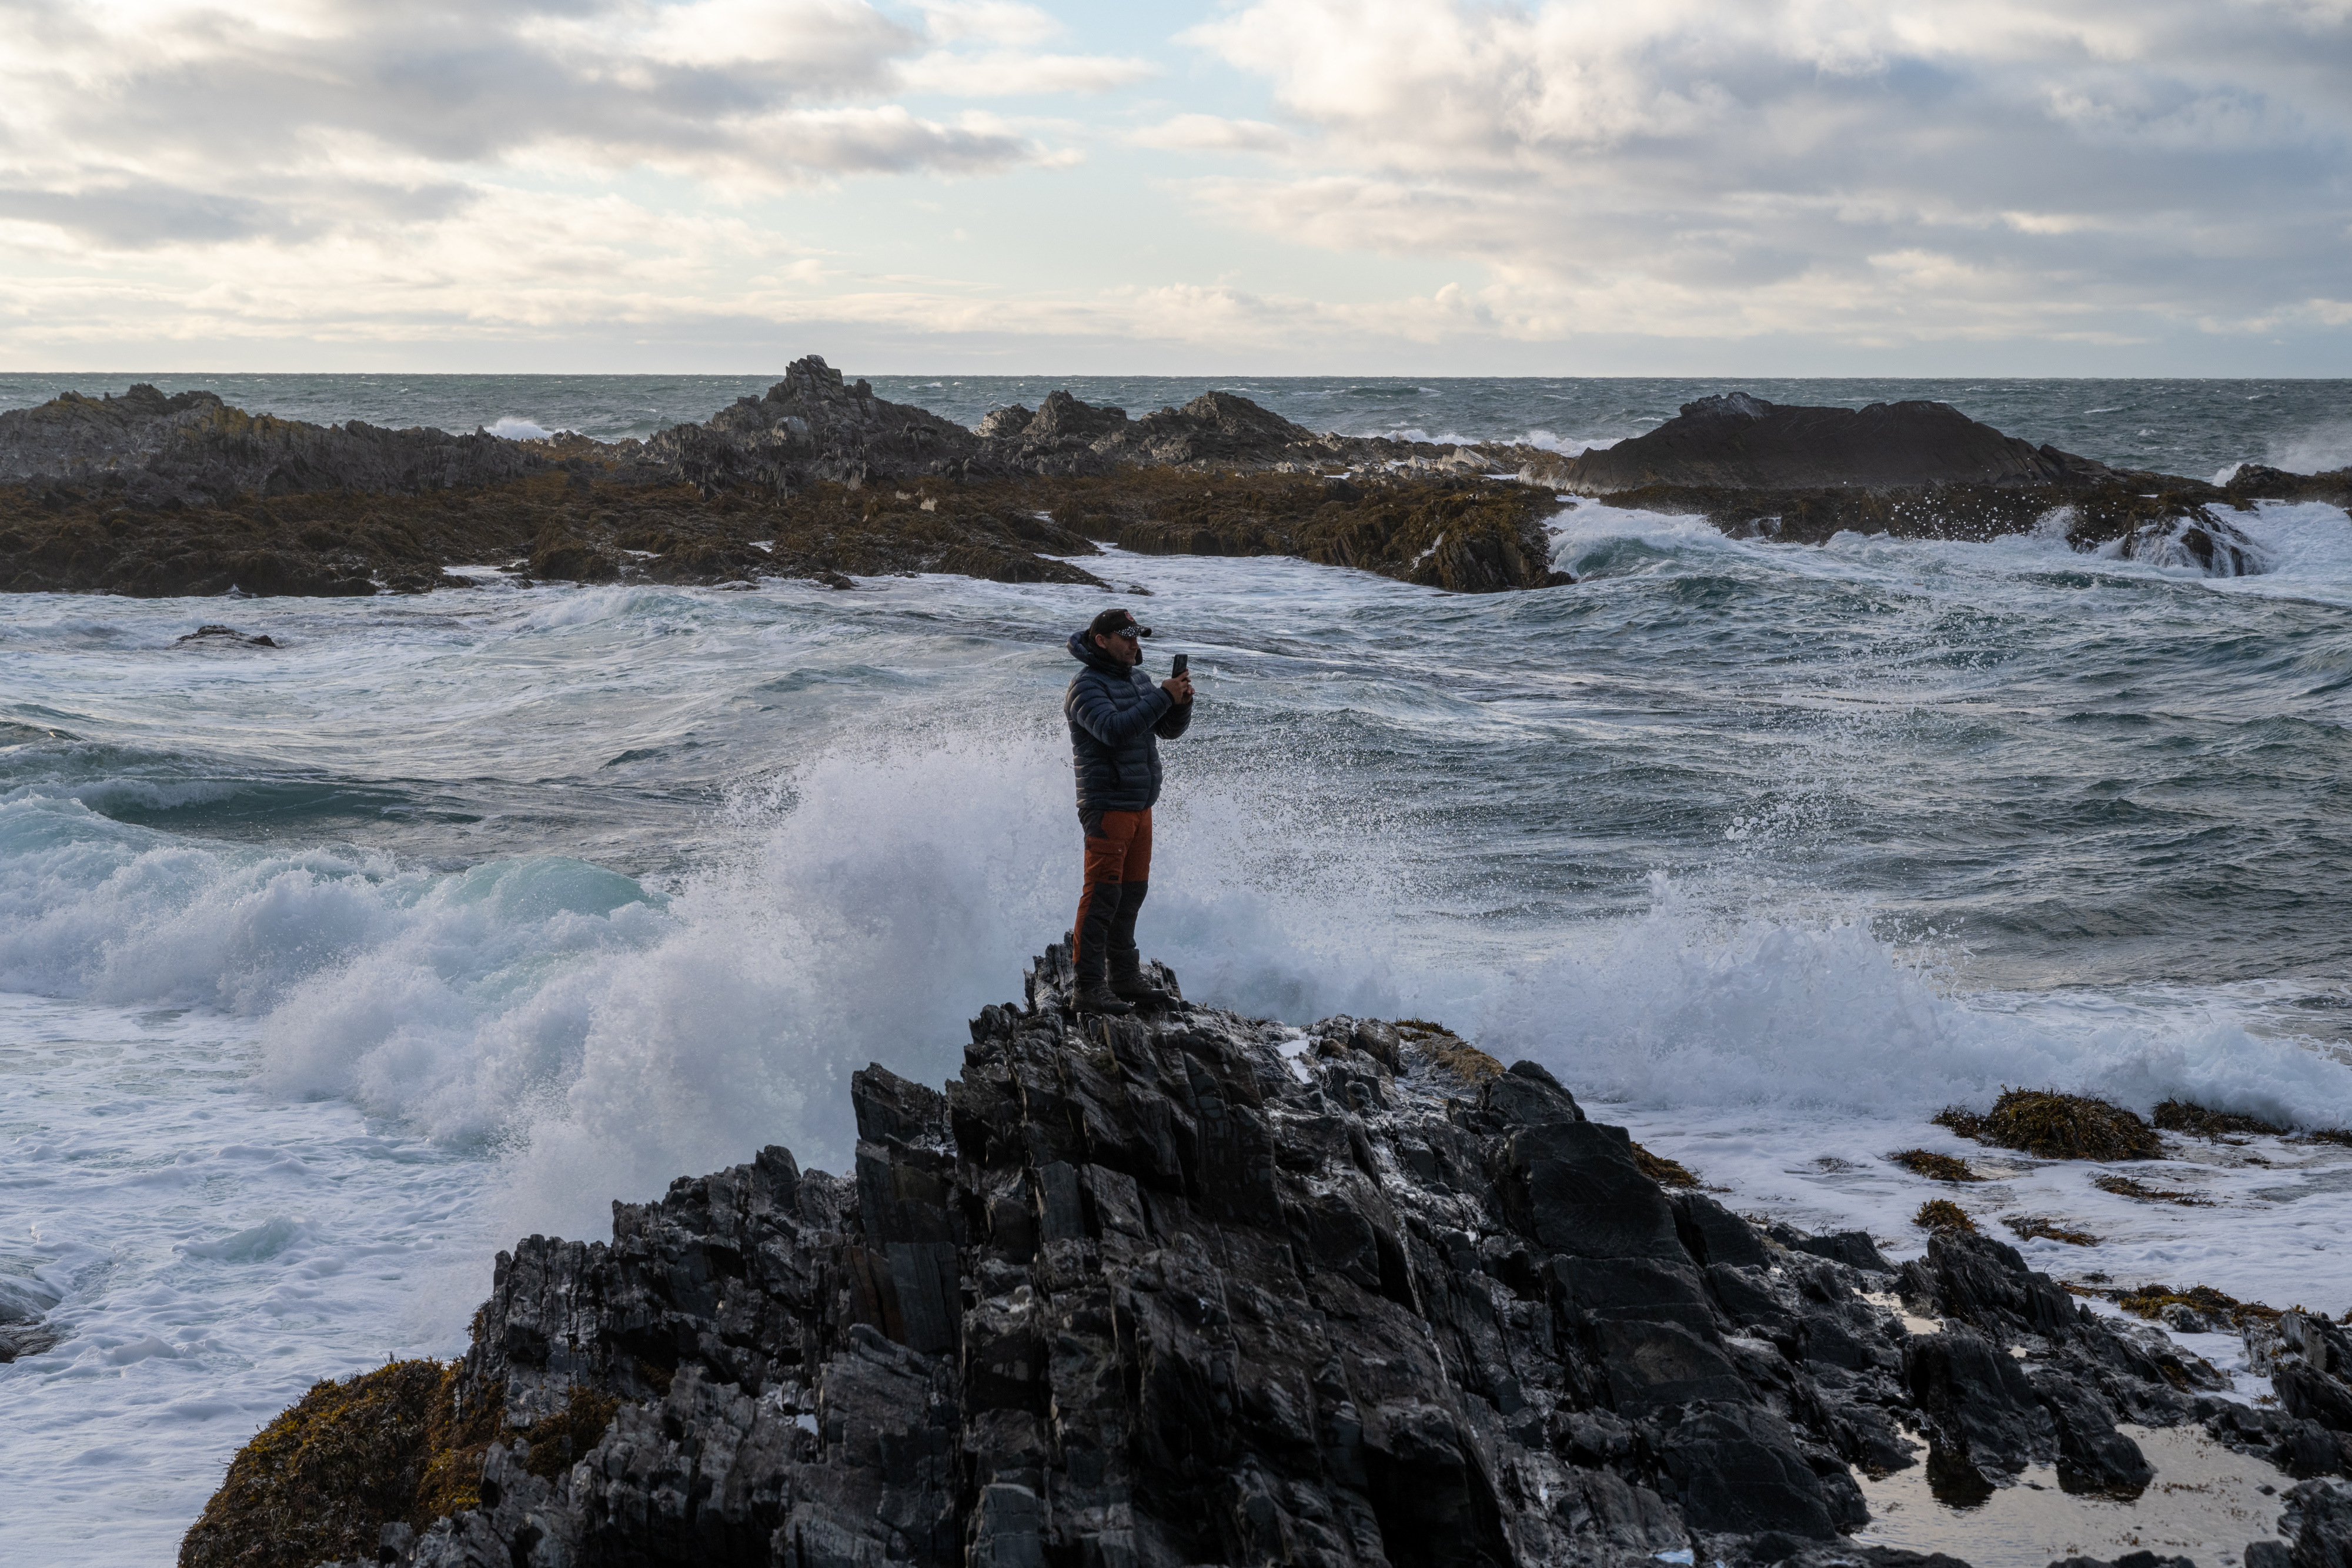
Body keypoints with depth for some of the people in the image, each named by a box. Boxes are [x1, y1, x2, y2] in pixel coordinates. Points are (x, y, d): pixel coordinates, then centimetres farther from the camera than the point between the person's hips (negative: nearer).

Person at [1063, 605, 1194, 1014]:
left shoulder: (1138, 680, 15)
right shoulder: (1086, 686, -11)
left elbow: (1169, 730, 16)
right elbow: (1114, 730, -26)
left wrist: (1181, 703, -4)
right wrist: (1162, 697, -25)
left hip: (1140, 805, 9)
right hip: (1107, 806, -9)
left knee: (1132, 891, 15)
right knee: (1102, 896, -10)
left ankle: (1125, 977, 25)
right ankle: (1089, 988, -9)